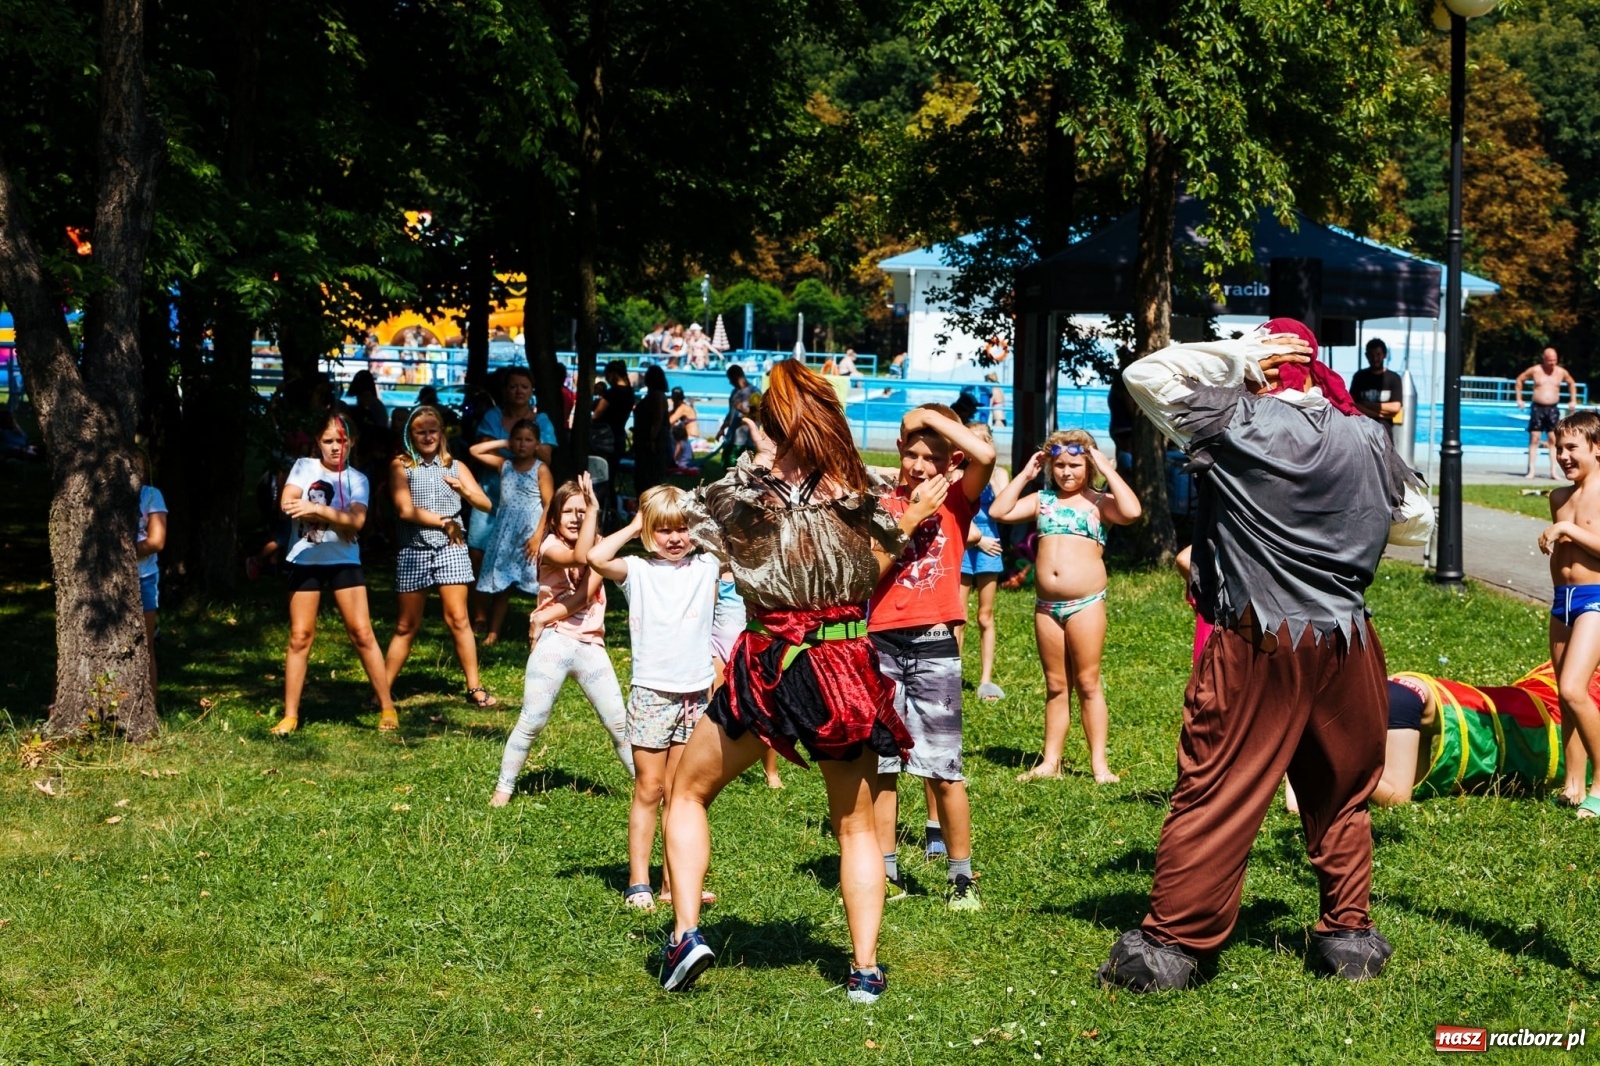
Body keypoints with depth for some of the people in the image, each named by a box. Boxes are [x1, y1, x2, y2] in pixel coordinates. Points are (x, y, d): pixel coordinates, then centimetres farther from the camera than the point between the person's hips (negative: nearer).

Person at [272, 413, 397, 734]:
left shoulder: (356, 479, 4)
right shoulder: (304, 467, 4)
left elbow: (356, 521, -13)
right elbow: (287, 503, -13)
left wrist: (318, 509, -27)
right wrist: (336, 515, -15)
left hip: (344, 561, 0)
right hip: (305, 561, 0)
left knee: (362, 632, -4)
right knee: (300, 636, 1)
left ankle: (387, 707, 3)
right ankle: (290, 715, 7)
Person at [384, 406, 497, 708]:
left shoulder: (455, 467, 10)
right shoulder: (401, 466, 3)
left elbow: (485, 504, 5)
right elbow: (406, 510, -9)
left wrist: (464, 490, -15)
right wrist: (444, 522, -8)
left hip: (451, 548, 1)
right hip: (414, 551, -1)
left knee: (458, 619, -3)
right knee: (407, 626, 2)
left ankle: (474, 688, 2)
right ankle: (382, 691, 9)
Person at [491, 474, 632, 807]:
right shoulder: (550, 546, 0)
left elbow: (586, 594, -6)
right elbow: (578, 556, -24)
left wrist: (545, 617, -14)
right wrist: (594, 510, -21)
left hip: (591, 646, 4)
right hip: (553, 644, -4)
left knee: (619, 723, 2)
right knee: (532, 721, -6)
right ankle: (503, 789, 4)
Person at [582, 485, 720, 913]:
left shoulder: (707, 567, 7)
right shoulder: (638, 572, -4)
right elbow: (592, 556, -18)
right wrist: (633, 528, -7)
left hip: (695, 694, 3)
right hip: (651, 693, -3)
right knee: (649, 790, 0)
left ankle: (673, 882, 14)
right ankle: (637, 882, 4)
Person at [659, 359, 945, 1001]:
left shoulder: (748, 489, -7)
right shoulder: (856, 496, -2)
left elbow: (699, 515, 12)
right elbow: (876, 574, 10)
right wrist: (910, 522, 24)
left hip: (770, 666, -1)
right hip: (847, 671, 2)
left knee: (688, 792, 17)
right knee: (856, 825, 16)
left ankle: (685, 932, 2)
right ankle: (865, 969, 11)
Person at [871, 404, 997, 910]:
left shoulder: (956, 501, 3)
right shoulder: (883, 506, 10)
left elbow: (985, 456, -17)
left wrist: (931, 415, -9)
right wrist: (907, 522, -8)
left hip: (935, 645, -3)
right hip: (883, 643, 3)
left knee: (944, 770, -4)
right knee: (879, 764, 5)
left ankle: (961, 877, 4)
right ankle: (886, 873, 14)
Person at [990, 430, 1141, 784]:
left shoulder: (1098, 501, 1)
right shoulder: (1042, 500, 12)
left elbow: (1132, 512, -19)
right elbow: (998, 511, 2)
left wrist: (1109, 471, -11)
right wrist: (1026, 474, 4)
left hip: (1086, 604, -4)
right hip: (1046, 605, 4)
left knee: (1087, 683, 0)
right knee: (1056, 686, 11)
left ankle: (1100, 763, 3)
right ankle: (1050, 761, 14)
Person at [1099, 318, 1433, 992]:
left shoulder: (1236, 420, -6)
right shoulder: (1368, 439, 6)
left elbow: (1143, 374, 2)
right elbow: (1417, 521, 20)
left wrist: (1236, 355, 2)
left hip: (1256, 643, -3)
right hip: (1346, 644, 3)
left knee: (1214, 796, 0)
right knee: (1343, 797, 18)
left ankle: (1168, 944, 0)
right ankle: (1349, 935, 24)